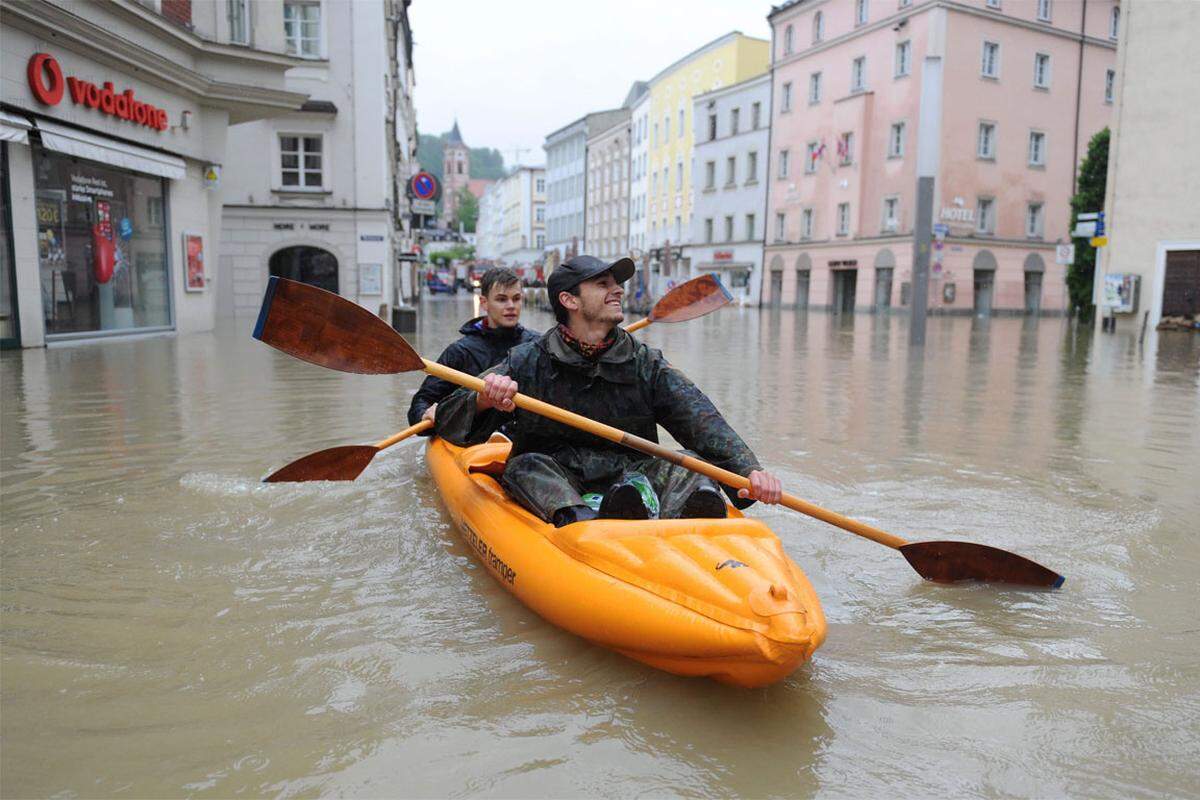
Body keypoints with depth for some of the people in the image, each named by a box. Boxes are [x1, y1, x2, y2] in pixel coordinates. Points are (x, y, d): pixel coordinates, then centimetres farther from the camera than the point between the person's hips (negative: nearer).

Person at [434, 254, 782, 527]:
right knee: (527, 466, -28)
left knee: (689, 466, -20)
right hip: (552, 489, -1)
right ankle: (579, 521, -57)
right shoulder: (528, 362, 2)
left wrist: (748, 470, -27)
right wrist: (483, 400, -29)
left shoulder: (646, 364, 7)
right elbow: (449, 425, -4)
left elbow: (703, 422, -8)